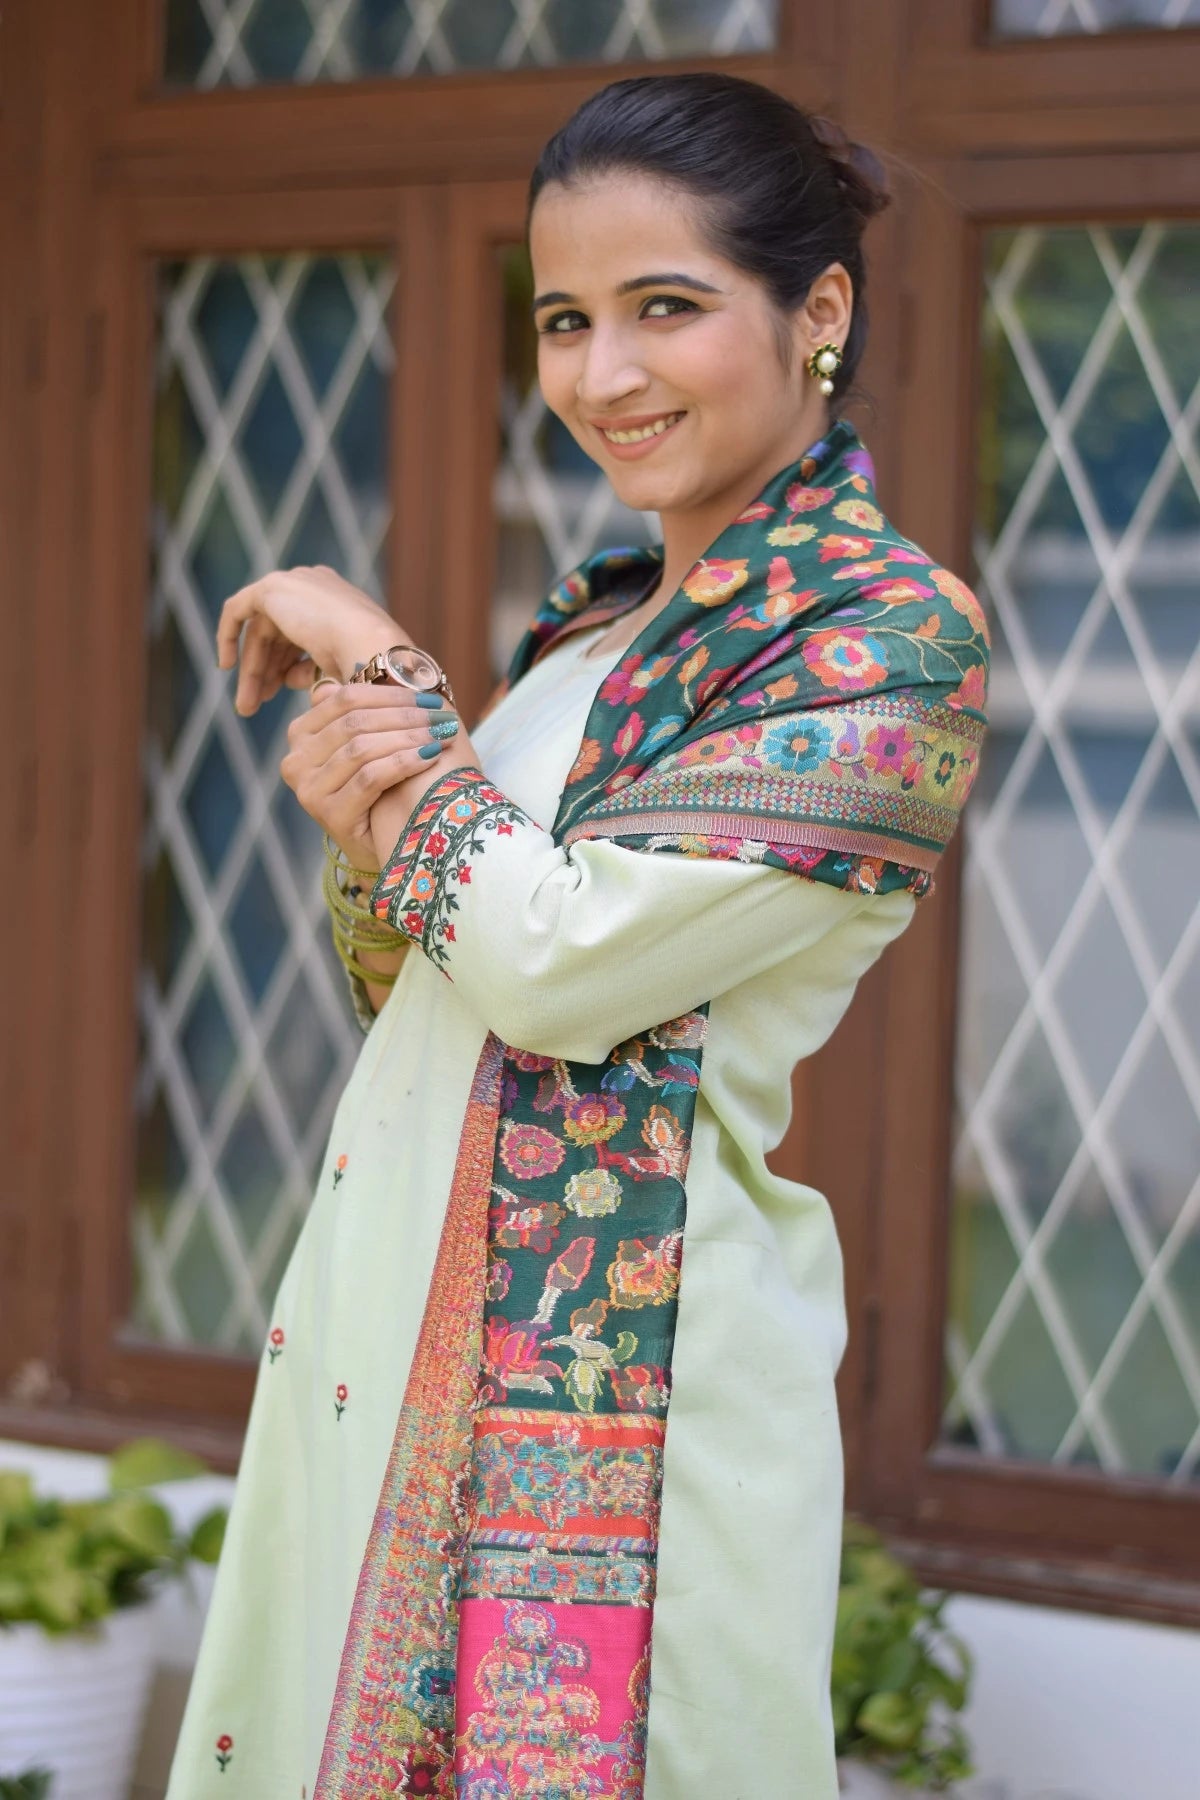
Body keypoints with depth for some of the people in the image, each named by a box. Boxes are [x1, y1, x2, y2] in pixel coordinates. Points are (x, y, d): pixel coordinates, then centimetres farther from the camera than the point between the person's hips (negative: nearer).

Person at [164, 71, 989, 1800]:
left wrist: (382, 664, -6)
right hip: (388, 1329, 8)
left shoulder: (893, 635, -12)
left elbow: (562, 959, -20)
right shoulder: (599, 618, 14)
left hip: (610, 1361, -8)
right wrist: (367, 830, -5)